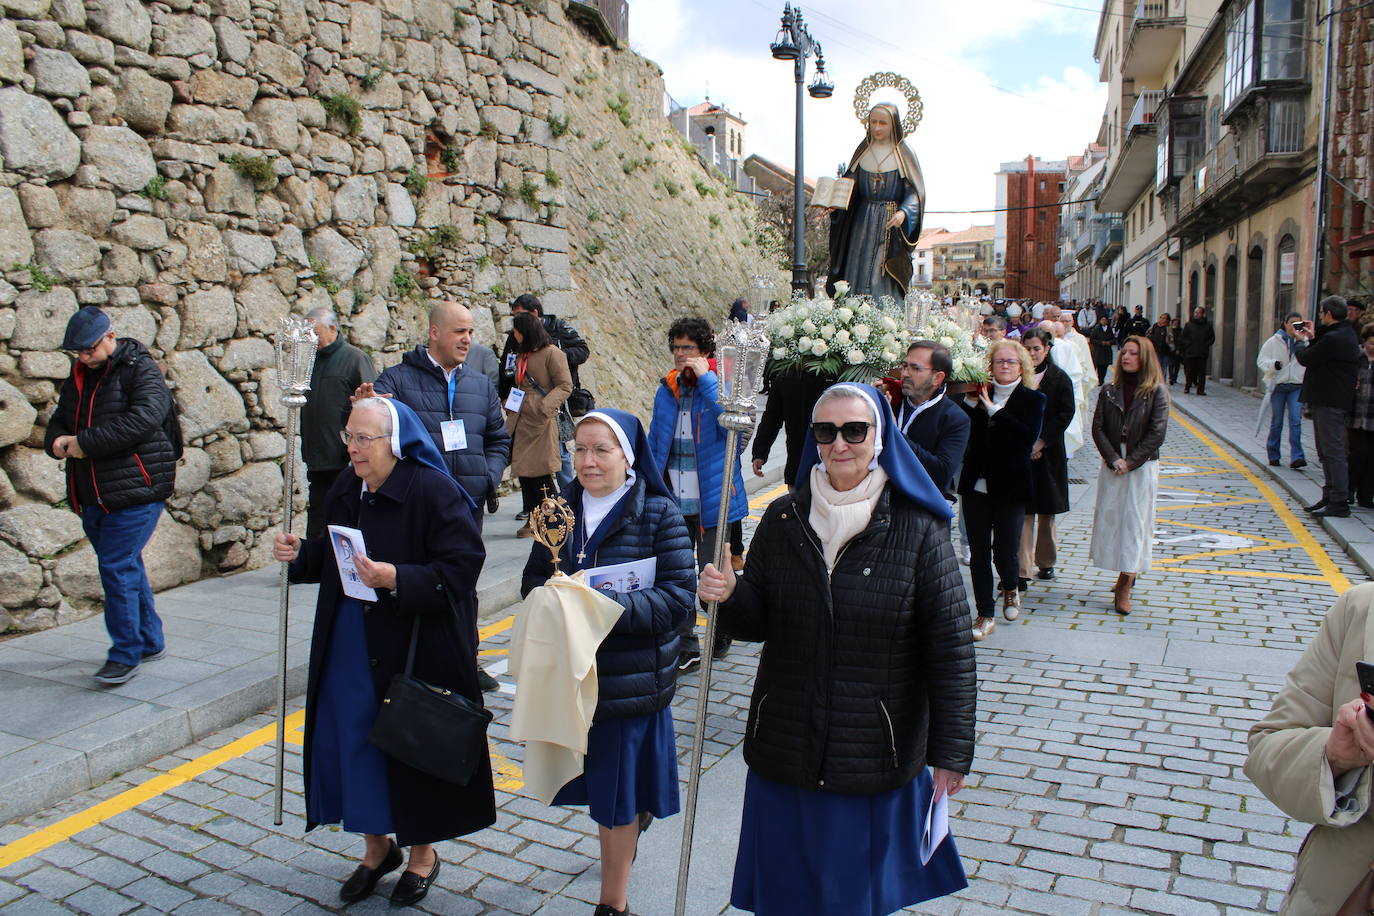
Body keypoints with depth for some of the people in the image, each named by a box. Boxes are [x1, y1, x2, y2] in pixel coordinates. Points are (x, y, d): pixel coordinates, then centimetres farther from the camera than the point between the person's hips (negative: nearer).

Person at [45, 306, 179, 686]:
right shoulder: (77, 378, 15)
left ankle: (126, 654, 1)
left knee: (117, 568, -9)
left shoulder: (140, 370, -9)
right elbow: (58, 422, 22)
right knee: (127, 566, 15)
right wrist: (57, 441, -2)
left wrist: (86, 442, -21)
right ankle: (150, 641, 28)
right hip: (94, 496, 8)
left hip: (135, 491, -8)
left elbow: (142, 419, -24)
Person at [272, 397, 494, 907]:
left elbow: (462, 566, -21)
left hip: (416, 647, -6)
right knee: (353, 741, 12)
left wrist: (397, 579, -30)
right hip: (350, 648, 6)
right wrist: (300, 554, -3)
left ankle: (423, 853, 29)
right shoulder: (346, 489, 6)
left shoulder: (433, 491, -16)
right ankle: (377, 846, 34)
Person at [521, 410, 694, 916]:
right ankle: (639, 812, 52)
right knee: (600, 783, 18)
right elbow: (533, 579, 10)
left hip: (632, 678, -4)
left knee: (617, 797, 7)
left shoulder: (659, 514, -11)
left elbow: (680, 596, -15)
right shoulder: (563, 509, 3)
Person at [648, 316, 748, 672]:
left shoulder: (720, 385, -5)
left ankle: (720, 633, 31)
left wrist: (705, 378, -21)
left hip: (710, 498, -5)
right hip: (672, 499, 5)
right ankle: (686, 648, 17)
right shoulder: (667, 389, 9)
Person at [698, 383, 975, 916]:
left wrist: (951, 751, -9)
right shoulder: (783, 519, 0)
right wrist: (729, 596, -17)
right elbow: (757, 622, 4)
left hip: (877, 756, -2)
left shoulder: (917, 529, -10)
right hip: (785, 749, 3)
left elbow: (950, 647, -9)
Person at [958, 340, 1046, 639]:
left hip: (1010, 489, -2)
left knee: (1005, 552, 1)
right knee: (978, 553, 5)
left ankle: (1010, 589, 35)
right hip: (976, 486, 2)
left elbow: (1028, 437, -17)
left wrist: (993, 409, -17)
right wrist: (969, 401, -11)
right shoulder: (979, 395, 7)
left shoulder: (1032, 399, 0)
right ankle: (985, 615, 17)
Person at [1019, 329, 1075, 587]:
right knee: (1023, 512, -5)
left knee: (1046, 511, 12)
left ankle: (1046, 562, 30)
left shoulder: (1060, 378, 1)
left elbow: (1065, 414, -4)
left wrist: (1041, 442, -12)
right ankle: (1023, 571, -5)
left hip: (1048, 453, 0)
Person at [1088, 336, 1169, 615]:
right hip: (1112, 464, 4)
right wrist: (1114, 459, -11)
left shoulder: (1156, 391, -4)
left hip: (1143, 466, -4)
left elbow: (1157, 433, -9)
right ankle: (1127, 576, 18)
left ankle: (1124, 588, -3)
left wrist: (1130, 462, -12)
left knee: (1135, 521, -4)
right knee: (1108, 517, 3)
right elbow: (1098, 427, 1)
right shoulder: (1109, 391, 6)